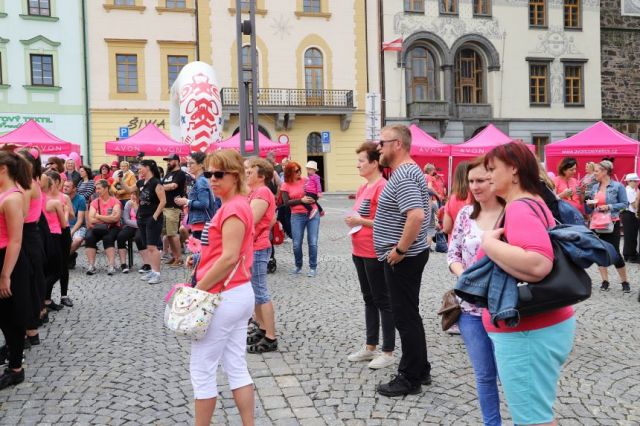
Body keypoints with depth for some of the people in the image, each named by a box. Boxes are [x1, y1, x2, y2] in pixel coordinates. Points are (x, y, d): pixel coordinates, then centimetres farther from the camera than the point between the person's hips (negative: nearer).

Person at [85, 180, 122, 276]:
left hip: (112, 228, -3)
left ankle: (111, 265, -34)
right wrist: (108, 219, -10)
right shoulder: (94, 202, 9)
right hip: (97, 228, 3)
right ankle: (91, 266, -26)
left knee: (108, 238, -33)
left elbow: (116, 218, -15)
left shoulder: (115, 201, 1)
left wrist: (99, 216, -7)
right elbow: (90, 220, -5)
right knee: (89, 237, -26)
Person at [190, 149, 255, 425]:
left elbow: (229, 258, -23)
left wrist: (197, 289, -16)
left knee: (201, 371, 3)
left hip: (224, 297, -10)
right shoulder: (235, 205, 13)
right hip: (239, 293, 10)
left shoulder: (233, 208, -17)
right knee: (236, 367, 13)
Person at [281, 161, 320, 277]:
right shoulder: (286, 185, 2)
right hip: (297, 216, 0)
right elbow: (286, 202, -7)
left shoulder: (306, 180, 4)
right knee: (296, 244, -1)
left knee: (313, 242, -3)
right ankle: (298, 266, 21)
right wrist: (301, 200, -16)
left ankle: (313, 267, 10)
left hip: (313, 214, 0)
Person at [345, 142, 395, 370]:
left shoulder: (382, 187, -16)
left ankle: (388, 352, 10)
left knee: (382, 301, 1)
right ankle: (370, 347, 27)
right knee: (369, 299, 16)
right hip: (359, 252, 9)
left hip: (375, 254, -9)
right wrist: (352, 219, 4)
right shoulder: (363, 188, 12)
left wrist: (360, 221, -18)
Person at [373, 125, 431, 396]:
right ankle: (420, 370, 29)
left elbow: (416, 215, -33)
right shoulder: (411, 170, 14)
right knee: (409, 315, 18)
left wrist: (399, 250, -24)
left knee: (405, 317, -1)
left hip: (402, 259, -11)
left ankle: (409, 379, 10)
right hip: (410, 255, 11)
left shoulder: (403, 176, -20)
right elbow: (423, 210, 22)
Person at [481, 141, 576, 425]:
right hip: (543, 326, 11)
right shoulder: (534, 203, 10)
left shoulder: (519, 208, -21)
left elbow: (538, 265, -38)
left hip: (528, 334, -11)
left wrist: (489, 242, -26)